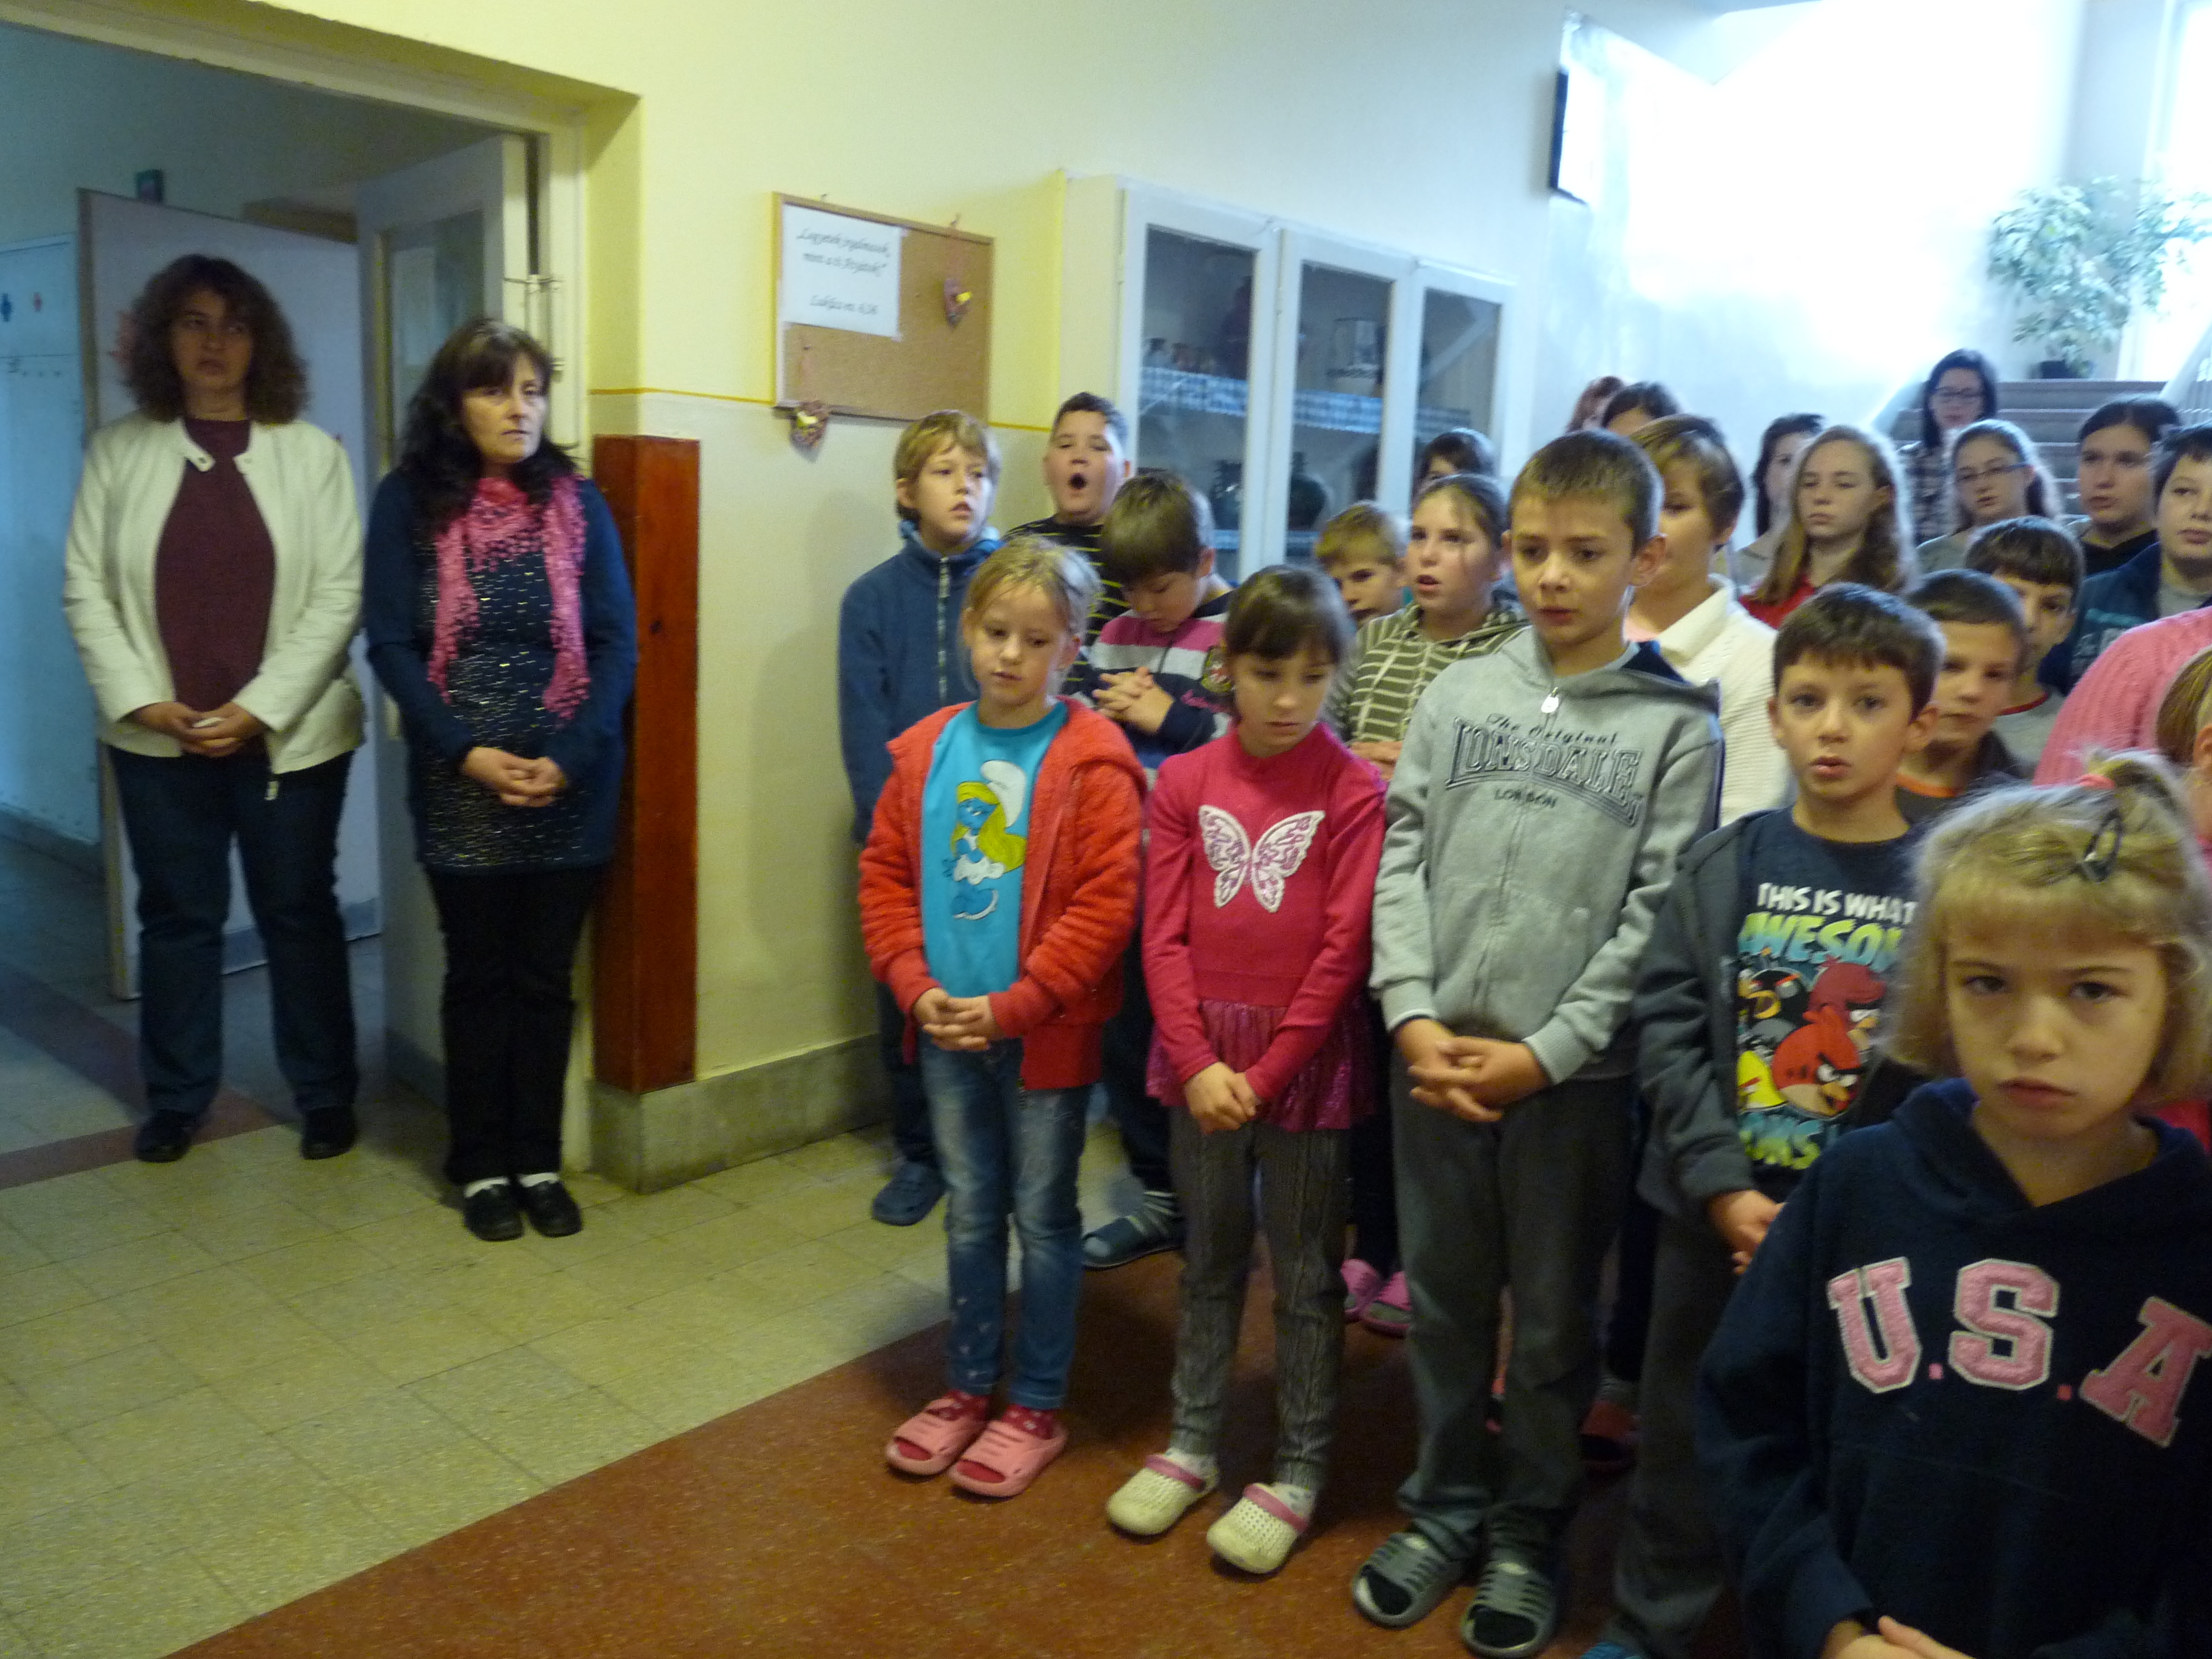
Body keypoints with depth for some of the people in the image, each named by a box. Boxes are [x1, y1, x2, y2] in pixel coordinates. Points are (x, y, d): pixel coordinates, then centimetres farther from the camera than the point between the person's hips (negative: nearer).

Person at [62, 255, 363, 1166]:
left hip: (288, 735, -1)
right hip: (159, 739, 2)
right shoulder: (118, 451, 5)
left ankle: (325, 1096, 20)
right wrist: (142, 700, -9)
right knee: (176, 917, 11)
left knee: (300, 915, 7)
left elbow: (339, 595, -5)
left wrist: (259, 708, -12)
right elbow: (86, 587, 3)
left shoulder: (312, 453, 0)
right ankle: (175, 1098, 25)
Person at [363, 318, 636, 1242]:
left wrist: (570, 758, -14)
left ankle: (539, 1162, 21)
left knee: (546, 978, 9)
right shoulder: (409, 501, 0)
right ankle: (480, 1166, 22)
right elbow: (390, 645, -5)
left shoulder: (577, 502, 3)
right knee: (478, 977, 9)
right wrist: (467, 753, -16)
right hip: (459, 786, -1)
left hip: (571, 785, 1)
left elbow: (616, 644, -2)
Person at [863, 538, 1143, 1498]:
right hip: (948, 1028, 5)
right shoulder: (928, 751, 2)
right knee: (969, 1213, 18)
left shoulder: (1092, 762, -13)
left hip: (1045, 1033, -4)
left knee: (1043, 1218, 10)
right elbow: (886, 873, 6)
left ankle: (1036, 1409, 26)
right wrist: (916, 986, -6)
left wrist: (1013, 1006, -17)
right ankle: (967, 1388, 35)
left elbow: (1107, 904, -16)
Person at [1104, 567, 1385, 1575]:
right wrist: (1197, 1065, -10)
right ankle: (1193, 1443, 34)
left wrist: (1264, 1075, -12)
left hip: (1303, 1064, -3)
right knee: (1209, 1262, 18)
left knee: (1304, 1275, 10)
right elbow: (1164, 935, -1)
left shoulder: (1355, 791, -8)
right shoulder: (1185, 782, 1)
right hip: (1200, 1061, 3)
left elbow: (1343, 950, -11)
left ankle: (1297, 1472, 26)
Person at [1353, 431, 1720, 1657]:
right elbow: (1401, 862, 2)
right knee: (1442, 1301, 15)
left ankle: (1528, 1534, 31)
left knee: (1554, 1323, 12)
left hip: (1574, 1076, -2)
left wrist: (1546, 1052, -13)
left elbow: (1656, 915, -7)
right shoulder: (1457, 695, 5)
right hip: (1434, 1058, 2)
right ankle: (1443, 1509, 34)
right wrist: (1415, 1016, -9)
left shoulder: (1677, 728, -2)